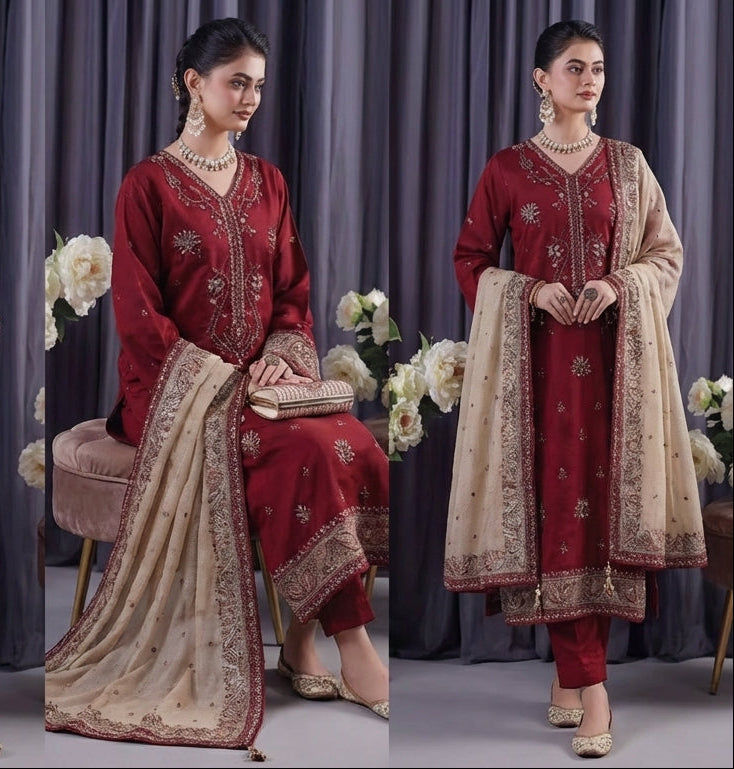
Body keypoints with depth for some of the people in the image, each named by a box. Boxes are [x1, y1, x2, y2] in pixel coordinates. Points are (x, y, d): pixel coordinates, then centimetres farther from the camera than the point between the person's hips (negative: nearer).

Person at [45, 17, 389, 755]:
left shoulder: (267, 181, 14)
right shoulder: (149, 184, -3)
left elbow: (293, 290, 14)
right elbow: (138, 313, -8)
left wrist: (279, 355, -7)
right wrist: (222, 379, -15)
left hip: (262, 380, 5)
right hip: (175, 388, -5)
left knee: (357, 446, -25)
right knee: (307, 452, -31)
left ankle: (304, 634, -16)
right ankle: (353, 651, -24)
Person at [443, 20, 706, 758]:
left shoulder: (627, 164, 9)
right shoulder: (506, 168, 4)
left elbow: (666, 254, 9)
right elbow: (470, 260, 6)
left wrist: (618, 287, -10)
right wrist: (531, 291, -11)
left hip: (614, 354, 1)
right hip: (536, 356, -1)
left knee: (599, 502, -3)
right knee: (553, 505, -5)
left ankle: (572, 668, 6)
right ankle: (588, 682, 0)